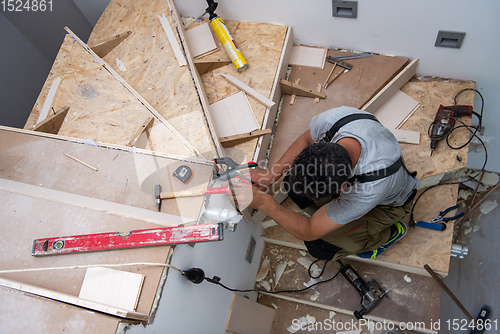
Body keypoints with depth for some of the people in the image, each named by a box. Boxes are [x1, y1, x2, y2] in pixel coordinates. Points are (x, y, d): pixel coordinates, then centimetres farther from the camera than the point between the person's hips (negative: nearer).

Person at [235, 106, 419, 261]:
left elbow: (309, 232, -34)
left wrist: (264, 202, -39)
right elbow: (306, 139, -10)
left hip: (387, 203, -5)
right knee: (293, 183, -14)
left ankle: (389, 232, 5)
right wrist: (271, 173, -21)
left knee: (320, 246, -18)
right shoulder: (333, 118, -37)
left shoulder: (369, 189, -46)